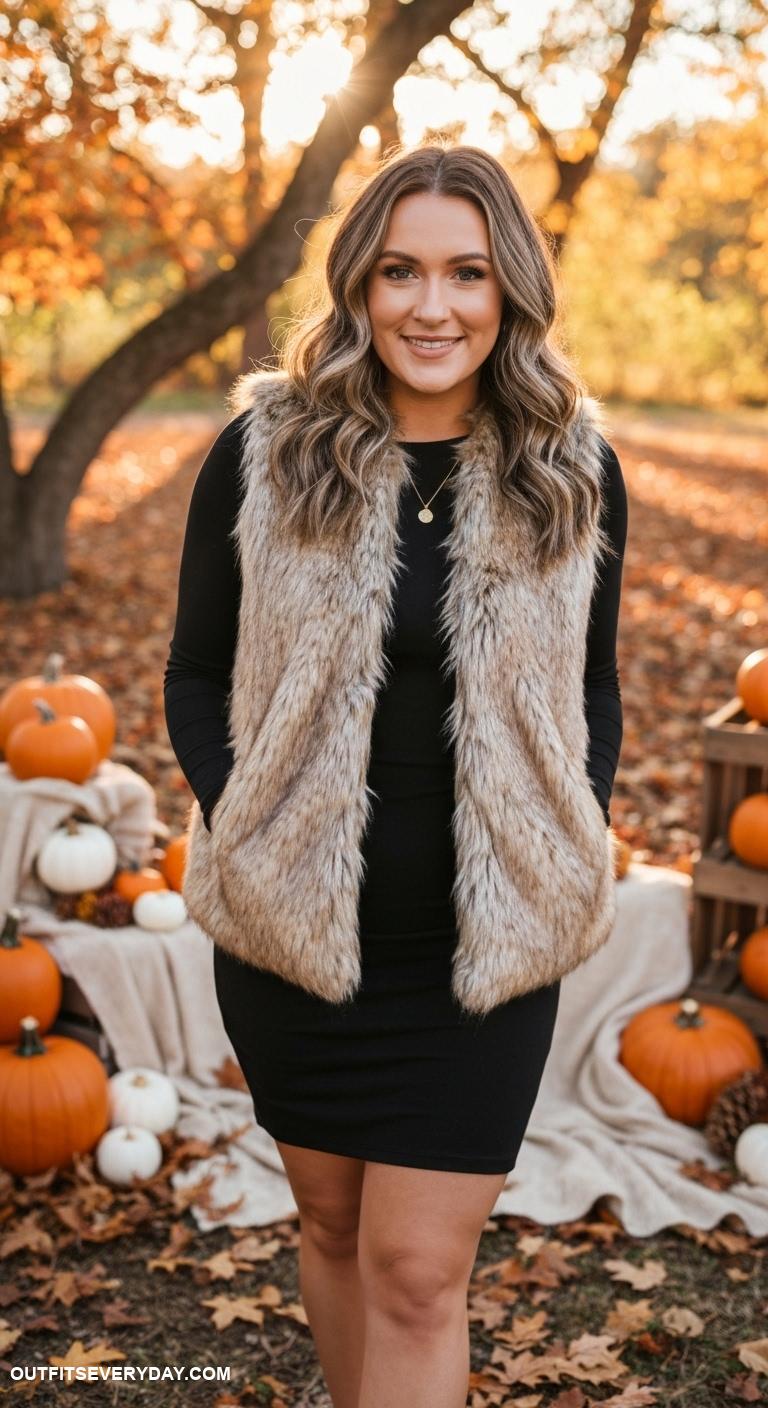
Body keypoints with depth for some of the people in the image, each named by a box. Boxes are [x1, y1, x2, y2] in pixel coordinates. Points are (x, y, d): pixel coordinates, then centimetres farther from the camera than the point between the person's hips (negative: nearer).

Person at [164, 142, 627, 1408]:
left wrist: (577, 856, -2)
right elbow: (197, 676, 3)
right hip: (295, 923, 1)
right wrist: (237, 827, -10)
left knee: (420, 1270, 1)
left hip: (489, 942, -1)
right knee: (332, 1221, 18)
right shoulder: (262, 454, -6)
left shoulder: (575, 475, -3)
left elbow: (593, 690, 9)